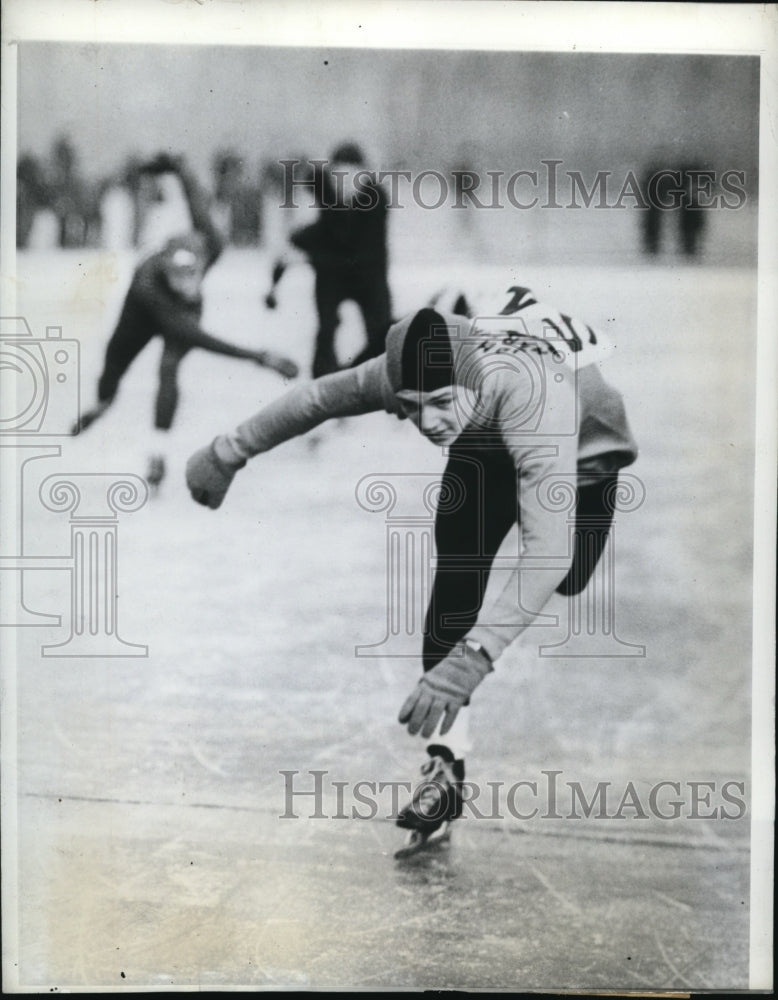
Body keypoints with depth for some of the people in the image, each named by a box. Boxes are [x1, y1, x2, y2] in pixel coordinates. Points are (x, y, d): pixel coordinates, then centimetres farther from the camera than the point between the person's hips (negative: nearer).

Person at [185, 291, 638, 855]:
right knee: (454, 580, -14)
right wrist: (227, 454, -3)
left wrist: (470, 660, -65)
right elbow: (315, 398, -14)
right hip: (484, 450, 2)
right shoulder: (411, 371, -36)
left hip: (582, 452, -2)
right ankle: (447, 763, -11)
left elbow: (549, 550, -57)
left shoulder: (536, 395, -50)